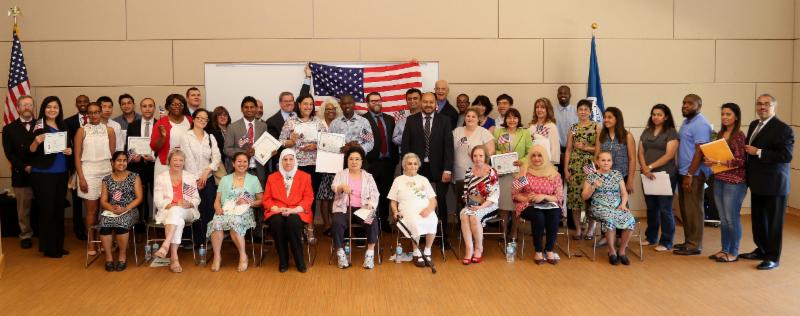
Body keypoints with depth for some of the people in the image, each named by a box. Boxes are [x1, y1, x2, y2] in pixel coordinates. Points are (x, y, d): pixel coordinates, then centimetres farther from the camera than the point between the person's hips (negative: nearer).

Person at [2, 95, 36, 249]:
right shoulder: (9, 129, 5)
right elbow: (9, 153, -1)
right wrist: (24, 167, -12)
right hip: (21, 175, 0)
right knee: (23, 208, 7)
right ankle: (25, 235, 20)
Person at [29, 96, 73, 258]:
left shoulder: (63, 126, 10)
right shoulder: (38, 126, -6)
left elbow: (69, 145, 19)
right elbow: (31, 151, -8)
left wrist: (70, 150, -3)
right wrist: (37, 141, -28)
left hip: (61, 173, 5)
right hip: (43, 174, -5)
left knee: (59, 210, 11)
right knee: (47, 210, 0)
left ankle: (58, 245, 21)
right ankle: (48, 247, 10)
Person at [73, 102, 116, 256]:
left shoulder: (109, 130, 6)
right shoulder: (82, 131, 2)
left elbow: (113, 155, 7)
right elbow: (77, 156, 0)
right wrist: (81, 178, -7)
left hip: (106, 172, 1)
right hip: (89, 172, -1)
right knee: (92, 210, 3)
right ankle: (91, 244, 10)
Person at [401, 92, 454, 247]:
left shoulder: (444, 121, 4)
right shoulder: (411, 120, 5)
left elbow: (448, 146, 0)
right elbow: (405, 145, 4)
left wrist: (447, 170, -8)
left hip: (438, 169, 0)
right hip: (417, 168, 0)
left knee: (441, 202, 5)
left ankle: (443, 235, 16)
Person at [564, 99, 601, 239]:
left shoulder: (596, 127, 3)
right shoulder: (573, 128, 10)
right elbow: (568, 150, 8)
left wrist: (585, 147, -11)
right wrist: (566, 168, 2)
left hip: (590, 165, -2)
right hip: (575, 165, 2)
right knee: (574, 195, 0)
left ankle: (590, 229, 12)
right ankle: (577, 229, 12)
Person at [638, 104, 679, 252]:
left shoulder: (671, 133, -3)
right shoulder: (646, 132, 13)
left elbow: (669, 155, -12)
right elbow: (641, 153, 8)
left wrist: (650, 167, -15)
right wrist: (645, 169, -9)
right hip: (648, 176, 5)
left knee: (665, 209, -2)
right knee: (651, 207, 12)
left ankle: (666, 242, 6)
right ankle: (651, 237, 24)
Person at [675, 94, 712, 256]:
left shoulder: (700, 124, -14)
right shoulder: (687, 122, 15)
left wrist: (690, 175, -22)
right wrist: (683, 173, 14)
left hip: (694, 174, -9)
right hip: (683, 172, 9)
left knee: (693, 210, -4)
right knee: (685, 209, 13)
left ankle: (694, 245, 3)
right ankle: (688, 241, 21)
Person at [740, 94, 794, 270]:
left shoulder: (783, 129, -15)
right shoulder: (754, 125, 11)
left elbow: (786, 155, -23)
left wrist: (758, 152, -22)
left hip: (774, 184, -8)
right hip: (758, 183, 8)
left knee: (773, 221, 1)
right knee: (758, 219, 16)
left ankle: (773, 257, 10)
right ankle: (761, 250, 30)